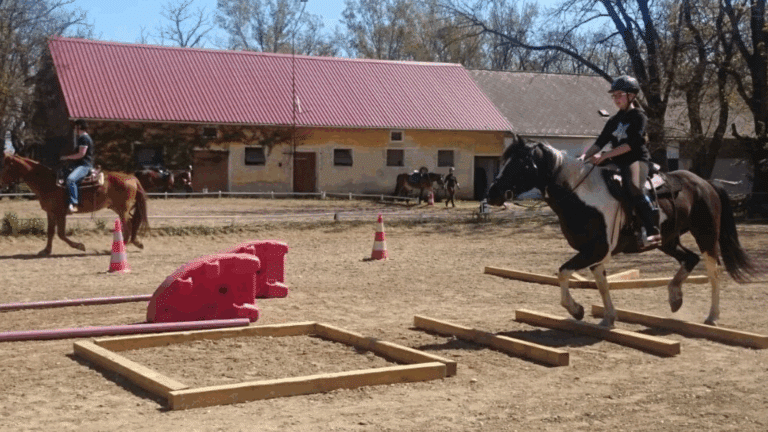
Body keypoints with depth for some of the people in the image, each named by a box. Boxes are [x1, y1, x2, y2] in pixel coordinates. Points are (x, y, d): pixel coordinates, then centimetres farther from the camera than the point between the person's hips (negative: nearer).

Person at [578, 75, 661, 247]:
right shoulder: (614, 121, 19)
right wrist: (585, 156, -5)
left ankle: (651, 231, -37)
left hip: (637, 159, -8)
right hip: (618, 162, 8)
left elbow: (631, 144, -15)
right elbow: (600, 142, 13)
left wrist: (604, 156, -20)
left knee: (633, 186, -36)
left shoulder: (639, 117, -3)